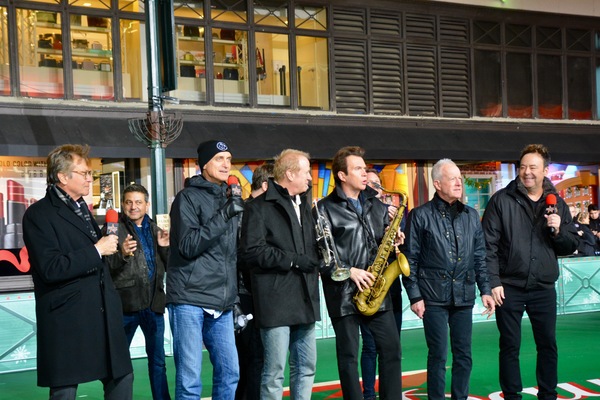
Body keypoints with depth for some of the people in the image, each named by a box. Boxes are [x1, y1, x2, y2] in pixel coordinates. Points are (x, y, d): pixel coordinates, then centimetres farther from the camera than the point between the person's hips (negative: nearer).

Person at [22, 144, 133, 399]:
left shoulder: (81, 208, 17)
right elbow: (50, 268, -22)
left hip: (103, 315, 8)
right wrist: (97, 250, -17)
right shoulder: (39, 214, -11)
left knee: (122, 378, 10)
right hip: (67, 320, -8)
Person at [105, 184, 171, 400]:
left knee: (158, 360, 13)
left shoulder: (155, 230, 13)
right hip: (125, 303, -4)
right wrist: (122, 255, -28)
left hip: (153, 303, 4)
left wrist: (165, 247, -5)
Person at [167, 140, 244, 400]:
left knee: (230, 373, 6)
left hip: (222, 304, 6)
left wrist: (238, 295, 16)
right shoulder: (188, 197, -2)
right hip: (189, 300, -6)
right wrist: (224, 215, -19)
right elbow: (188, 246, -14)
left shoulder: (229, 200, 17)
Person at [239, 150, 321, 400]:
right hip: (276, 299, -7)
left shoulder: (304, 205, 18)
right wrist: (294, 261, -15)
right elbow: (251, 251, -17)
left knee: (306, 367, 12)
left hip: (304, 297, 8)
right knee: (274, 371, -2)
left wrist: (313, 262, 7)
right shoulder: (259, 207, -7)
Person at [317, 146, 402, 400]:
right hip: (344, 292, -5)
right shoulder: (326, 208, -6)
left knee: (391, 348, 7)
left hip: (376, 290, 5)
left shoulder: (377, 203, 13)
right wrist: (349, 271, -17)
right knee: (349, 356, 4)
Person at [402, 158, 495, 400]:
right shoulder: (420, 215, -2)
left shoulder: (471, 215, 11)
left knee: (464, 355, 9)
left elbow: (480, 257, 13)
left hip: (464, 296, 4)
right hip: (434, 298, -4)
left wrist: (485, 290, 6)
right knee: (438, 355, 2)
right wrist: (414, 296, -8)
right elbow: (410, 259, -4)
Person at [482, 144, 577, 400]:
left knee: (548, 344, 10)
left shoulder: (557, 204, 7)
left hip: (544, 288, 3)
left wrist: (558, 231, -11)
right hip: (509, 288, -3)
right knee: (510, 346, 5)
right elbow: (488, 244, -6)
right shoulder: (502, 200, -3)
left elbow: (570, 247, 9)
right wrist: (493, 282, -12)